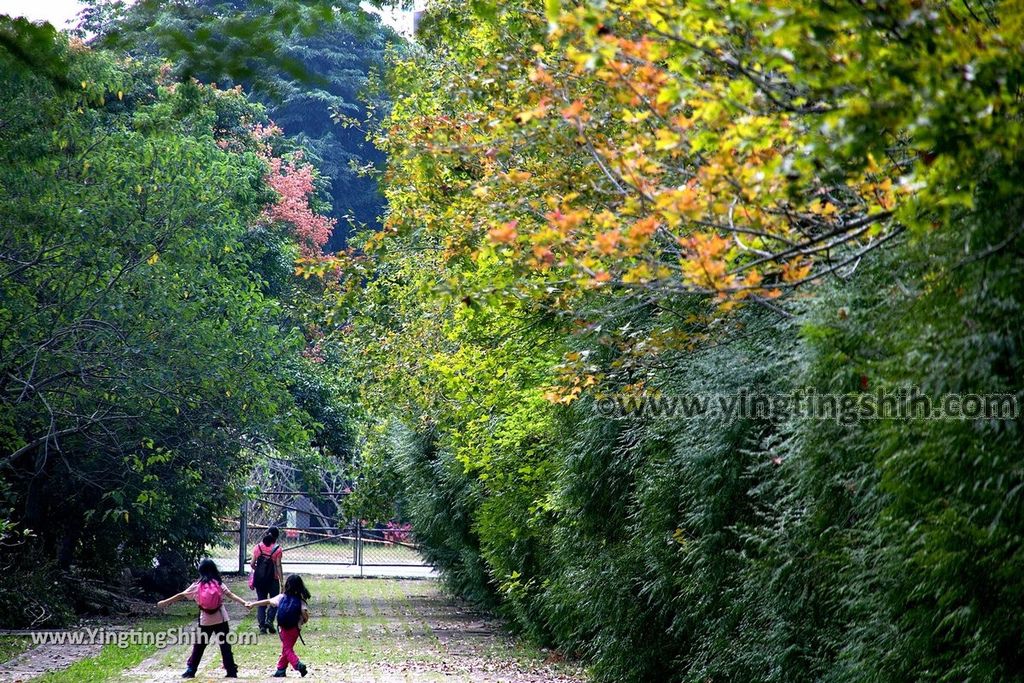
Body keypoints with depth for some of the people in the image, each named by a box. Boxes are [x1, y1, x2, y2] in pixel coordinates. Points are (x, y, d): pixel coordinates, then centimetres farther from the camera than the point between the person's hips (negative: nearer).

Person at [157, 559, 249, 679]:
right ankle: (232, 671, 4)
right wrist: (244, 603, -17)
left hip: (205, 621, 0)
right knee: (225, 646, 4)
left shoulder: (197, 586, 0)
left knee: (199, 646, 12)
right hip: (221, 619, 0)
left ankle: (190, 670, 13)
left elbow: (181, 595, 4)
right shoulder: (219, 584, -1)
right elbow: (231, 595, -13)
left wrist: (165, 602, 12)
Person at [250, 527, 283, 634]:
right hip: (272, 579, -3)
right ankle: (269, 620, -9)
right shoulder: (277, 549, -9)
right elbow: (278, 566, -10)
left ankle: (262, 625, 3)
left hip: (259, 579, 3)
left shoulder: (258, 547, -1)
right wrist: (281, 582, -6)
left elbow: (252, 564, 0)